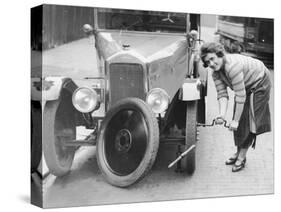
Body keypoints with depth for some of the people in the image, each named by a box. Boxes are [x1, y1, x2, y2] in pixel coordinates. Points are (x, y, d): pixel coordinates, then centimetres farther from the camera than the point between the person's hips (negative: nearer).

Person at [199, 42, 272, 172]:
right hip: (245, 86, 7)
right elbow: (222, 94, -16)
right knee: (240, 121, 8)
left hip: (259, 84, -7)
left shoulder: (232, 66, -38)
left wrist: (235, 120, -31)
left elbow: (240, 96, -36)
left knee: (249, 121, -7)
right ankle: (238, 152, 22)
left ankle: (242, 157, 2)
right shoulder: (215, 72, -13)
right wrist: (222, 115, -33)